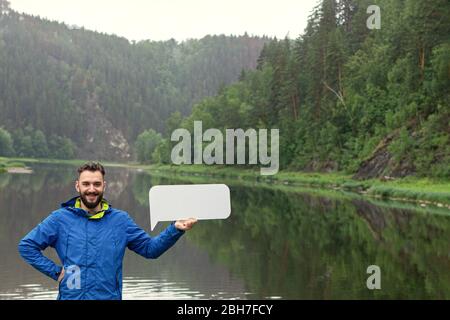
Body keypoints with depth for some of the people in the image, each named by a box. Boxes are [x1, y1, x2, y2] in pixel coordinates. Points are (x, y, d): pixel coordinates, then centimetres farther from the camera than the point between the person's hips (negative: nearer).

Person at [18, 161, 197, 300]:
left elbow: (150, 248, 6)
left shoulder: (120, 220, 6)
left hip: (109, 296, 1)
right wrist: (55, 271, -3)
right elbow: (26, 246, 3)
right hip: (70, 296, -1)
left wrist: (175, 229, -7)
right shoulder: (60, 218, 1)